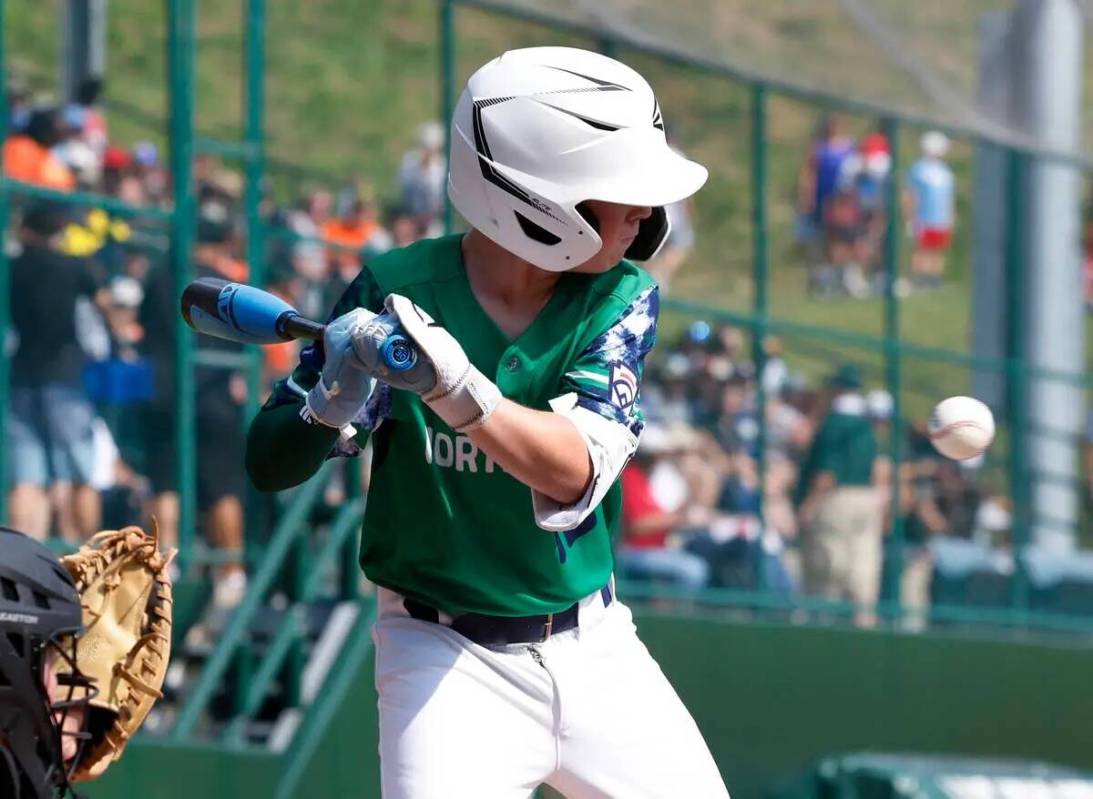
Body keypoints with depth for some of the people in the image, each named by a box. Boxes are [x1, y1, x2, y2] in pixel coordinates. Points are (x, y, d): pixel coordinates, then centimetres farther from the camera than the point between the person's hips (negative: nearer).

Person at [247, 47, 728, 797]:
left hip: (594, 651, 4)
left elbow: (574, 474, -21)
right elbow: (270, 463, -9)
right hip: (448, 655, -3)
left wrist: (456, 389, -38)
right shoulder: (397, 292, -12)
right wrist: (332, 403, -31)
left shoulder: (621, 300, -6)